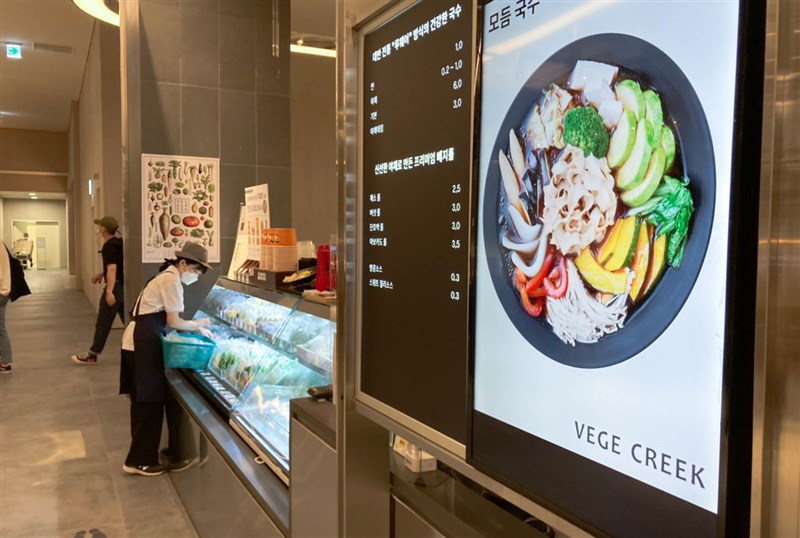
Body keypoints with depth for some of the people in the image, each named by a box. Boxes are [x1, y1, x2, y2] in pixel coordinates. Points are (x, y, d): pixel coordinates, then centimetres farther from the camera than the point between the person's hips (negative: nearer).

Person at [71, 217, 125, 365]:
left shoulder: (109, 246, -16)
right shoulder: (118, 243, 12)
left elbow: (112, 269, -25)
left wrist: (109, 291, -29)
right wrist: (101, 274, 27)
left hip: (115, 287, -9)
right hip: (124, 286, 9)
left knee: (103, 323, 1)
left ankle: (92, 355, 10)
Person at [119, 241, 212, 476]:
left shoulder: (167, 276, 18)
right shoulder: (172, 280, -13)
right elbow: (173, 322, -14)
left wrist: (195, 324, 8)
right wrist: (198, 327, 0)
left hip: (140, 342, 10)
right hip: (143, 344, -10)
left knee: (145, 401, 16)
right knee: (149, 402, -2)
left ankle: (142, 456, 27)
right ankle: (140, 461, 8)